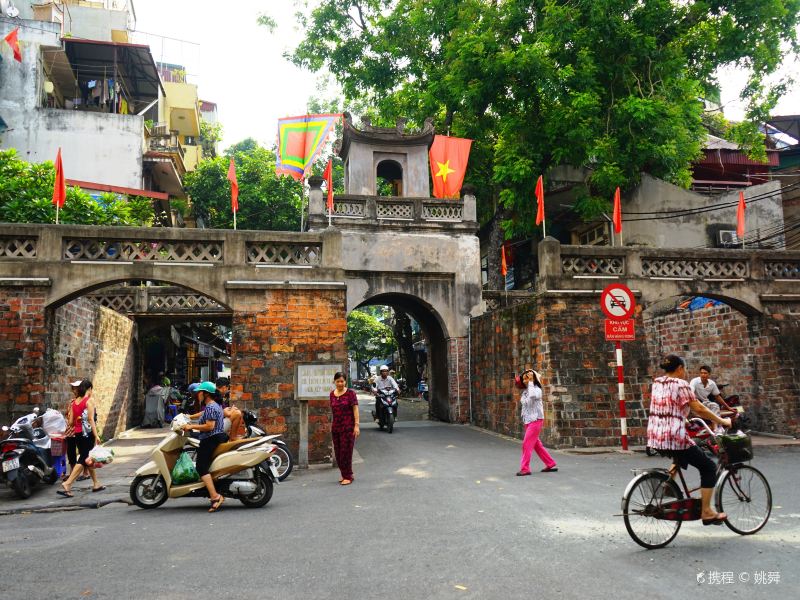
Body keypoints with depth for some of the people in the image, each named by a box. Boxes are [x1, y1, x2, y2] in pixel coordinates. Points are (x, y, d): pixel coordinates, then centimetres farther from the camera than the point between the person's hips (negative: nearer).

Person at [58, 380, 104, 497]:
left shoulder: (74, 402, 10)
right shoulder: (89, 400, -8)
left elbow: (70, 422, 8)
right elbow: (91, 419, -15)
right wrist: (96, 435, -16)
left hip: (78, 433, 7)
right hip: (88, 433, -7)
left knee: (87, 459, 15)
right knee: (84, 460, -4)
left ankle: (96, 484, 23)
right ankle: (67, 485, -13)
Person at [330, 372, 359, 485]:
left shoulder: (350, 393, -7)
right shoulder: (332, 394, 8)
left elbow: (355, 409, -10)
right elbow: (332, 411, 15)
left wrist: (356, 425, -15)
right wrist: (331, 425, 16)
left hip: (348, 427, -6)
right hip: (335, 428, 6)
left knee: (346, 452, -3)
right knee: (338, 453, 10)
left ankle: (348, 477, 9)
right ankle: (344, 475, 25)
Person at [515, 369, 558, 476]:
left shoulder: (537, 389, -12)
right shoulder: (524, 391, 9)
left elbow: (533, 395, -36)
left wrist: (531, 381, -26)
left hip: (536, 420, -8)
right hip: (527, 421, 8)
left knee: (527, 444, -11)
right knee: (536, 444, 13)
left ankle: (525, 469, -7)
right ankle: (550, 464, 24)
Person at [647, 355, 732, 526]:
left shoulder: (657, 383, 12)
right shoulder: (680, 384, -9)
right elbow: (699, 409, -11)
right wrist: (722, 421, 1)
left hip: (655, 437, 8)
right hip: (674, 438, -8)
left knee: (682, 456, 37)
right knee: (709, 467, 8)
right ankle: (707, 512, 8)